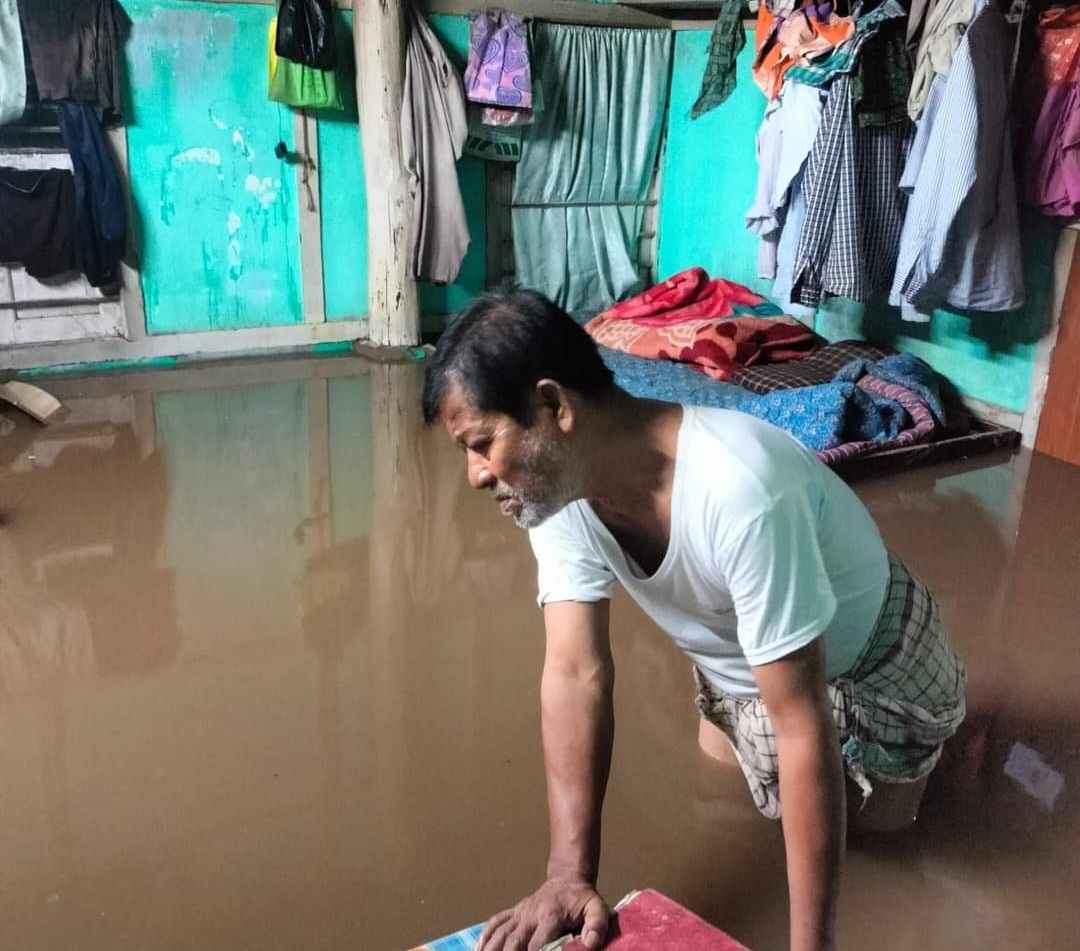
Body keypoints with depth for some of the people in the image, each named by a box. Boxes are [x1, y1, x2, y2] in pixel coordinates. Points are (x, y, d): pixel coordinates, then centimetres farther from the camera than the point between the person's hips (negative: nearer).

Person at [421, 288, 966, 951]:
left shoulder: (740, 492, -44)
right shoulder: (556, 485, -24)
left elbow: (802, 728, -40)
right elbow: (577, 672, -25)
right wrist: (570, 875, -31)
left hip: (868, 667, -5)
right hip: (736, 669, 6)